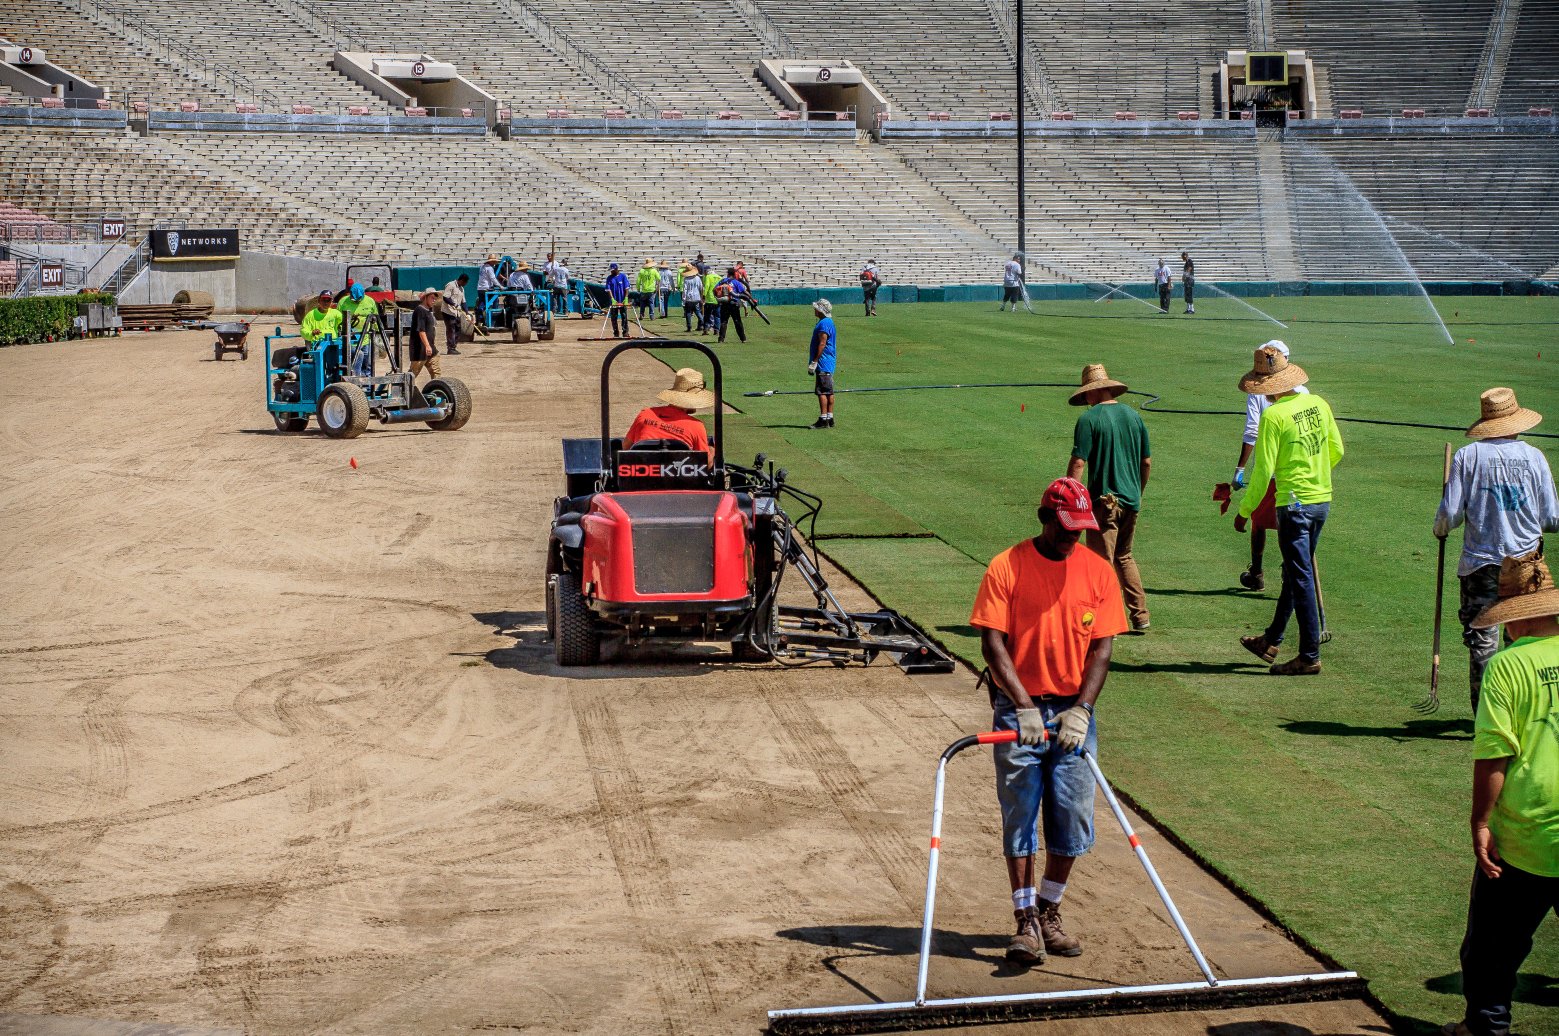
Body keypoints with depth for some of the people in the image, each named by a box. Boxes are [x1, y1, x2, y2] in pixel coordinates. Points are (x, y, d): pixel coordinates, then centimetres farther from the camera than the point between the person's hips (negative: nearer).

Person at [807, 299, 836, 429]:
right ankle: (830, 418, 14)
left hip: (823, 364, -11)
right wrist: (814, 362, 24)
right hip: (828, 364, 11)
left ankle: (823, 419, -12)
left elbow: (822, 344, -21)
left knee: (822, 391, -11)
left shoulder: (824, 323, -15)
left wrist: (814, 362, -20)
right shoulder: (828, 322, 18)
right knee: (828, 392, 11)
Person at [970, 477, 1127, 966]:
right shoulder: (1007, 567, -4)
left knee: (1072, 819, 3)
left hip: (1074, 712, 2)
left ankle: (1049, 913, 19)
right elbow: (993, 644, -8)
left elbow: (1102, 648, 0)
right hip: (1019, 710, -2)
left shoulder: (1098, 571, 3)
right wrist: (1024, 706, -17)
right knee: (1019, 815, -3)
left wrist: (1081, 710, -12)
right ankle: (1026, 922, 2)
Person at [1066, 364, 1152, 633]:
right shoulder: (1134, 416, 7)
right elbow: (1147, 461, 14)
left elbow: (1078, 463, -16)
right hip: (1131, 500, 6)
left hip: (1104, 501, -6)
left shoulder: (1090, 419, -11)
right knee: (1124, 557, 22)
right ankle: (1140, 616, 20)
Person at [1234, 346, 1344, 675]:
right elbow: (1336, 451, 13)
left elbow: (1263, 470, -15)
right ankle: (1271, 641, 32)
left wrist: (1245, 510, -5)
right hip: (1322, 500, 7)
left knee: (1301, 578, -2)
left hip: (1294, 504, -7)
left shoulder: (1273, 415, -15)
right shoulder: (1318, 404, 4)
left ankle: (1310, 656, 1)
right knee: (1295, 573, 18)